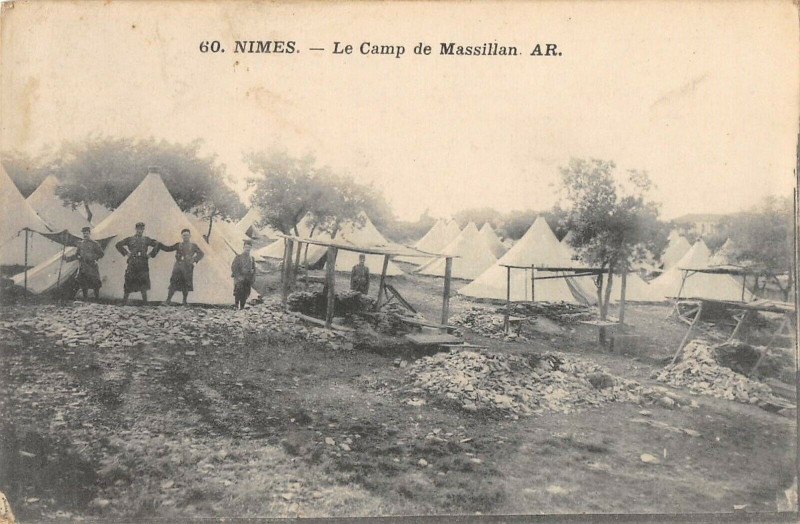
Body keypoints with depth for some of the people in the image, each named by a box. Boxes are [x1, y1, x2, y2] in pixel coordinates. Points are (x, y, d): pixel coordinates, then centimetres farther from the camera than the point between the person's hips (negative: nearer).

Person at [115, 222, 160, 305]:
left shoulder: (146, 239, 13)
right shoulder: (130, 239, 12)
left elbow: (158, 244, 13)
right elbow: (118, 244, 13)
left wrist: (151, 254, 6)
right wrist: (126, 253, 5)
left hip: (143, 264, 0)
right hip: (132, 263, 0)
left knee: (144, 282, -3)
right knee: (129, 282, 1)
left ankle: (145, 301, 2)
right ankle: (124, 300, 11)